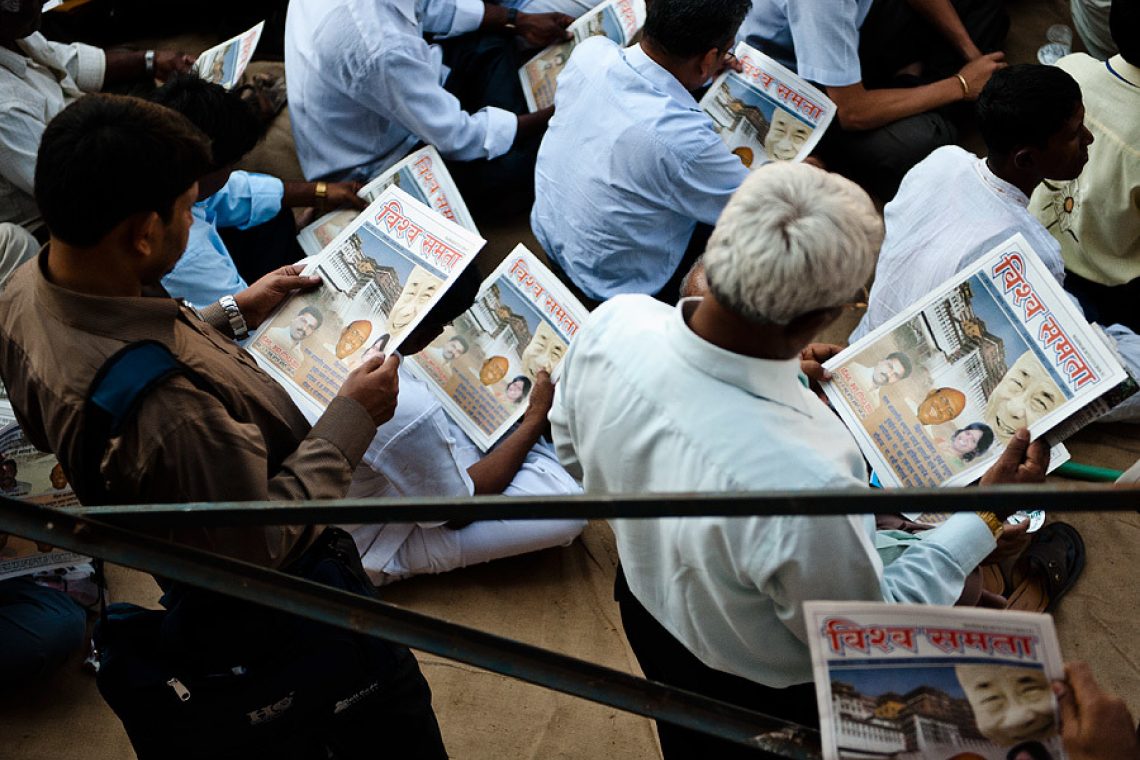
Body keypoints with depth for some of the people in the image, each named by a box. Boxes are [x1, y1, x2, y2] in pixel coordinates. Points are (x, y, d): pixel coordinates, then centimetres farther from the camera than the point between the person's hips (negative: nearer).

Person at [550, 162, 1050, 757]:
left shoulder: (611, 323, -31)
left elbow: (571, 447, -4)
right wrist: (988, 513, -18)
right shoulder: (806, 484, -48)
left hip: (646, 610, 5)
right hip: (769, 696, -5)